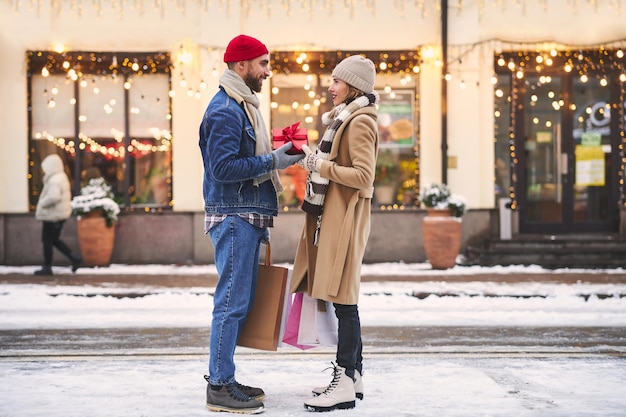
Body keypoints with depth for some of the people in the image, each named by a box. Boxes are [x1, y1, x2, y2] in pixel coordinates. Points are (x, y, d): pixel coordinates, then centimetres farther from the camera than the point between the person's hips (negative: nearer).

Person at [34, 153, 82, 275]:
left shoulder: (54, 180, -20)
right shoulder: (62, 177, 13)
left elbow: (53, 197, -34)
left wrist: (42, 203, -19)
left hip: (52, 215, -10)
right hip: (61, 213, 10)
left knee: (47, 240, 1)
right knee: (54, 239, 17)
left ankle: (47, 267, 8)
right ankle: (74, 258, 10)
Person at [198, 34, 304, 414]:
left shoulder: (244, 106, 19)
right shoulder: (225, 110, -14)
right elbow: (223, 167, -22)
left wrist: (277, 156, 10)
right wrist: (272, 162, -18)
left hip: (247, 218, 10)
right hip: (234, 217, -10)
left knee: (240, 300, 13)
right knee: (232, 301, -8)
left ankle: (224, 378, 19)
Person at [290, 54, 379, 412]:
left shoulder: (360, 122, -11)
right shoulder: (346, 119, 19)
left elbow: (364, 175, -20)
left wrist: (322, 166, -18)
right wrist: (317, 161, 11)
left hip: (346, 218, -10)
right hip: (334, 215, 10)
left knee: (343, 299, -9)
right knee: (343, 299, 12)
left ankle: (346, 384, -8)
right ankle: (353, 374, 18)